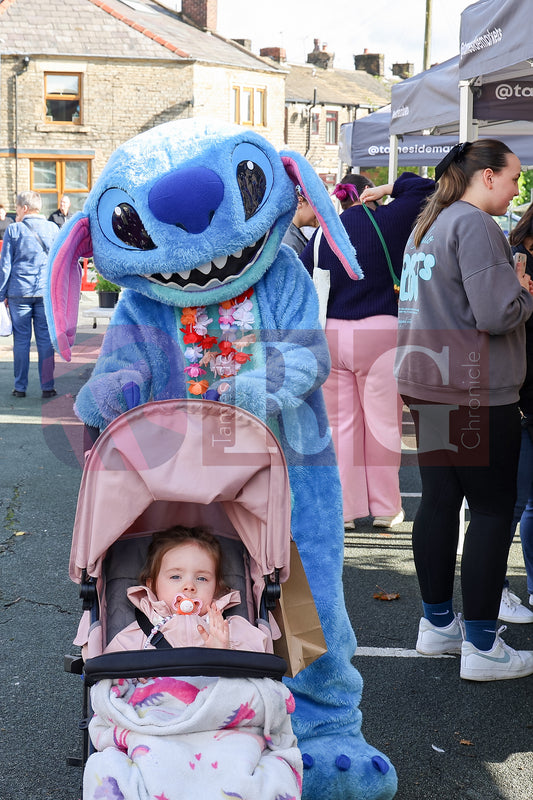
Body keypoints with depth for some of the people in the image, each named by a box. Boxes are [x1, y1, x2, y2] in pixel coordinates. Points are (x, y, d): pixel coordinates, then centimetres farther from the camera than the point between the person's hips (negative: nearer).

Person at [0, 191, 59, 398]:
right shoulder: (52, 228, 4)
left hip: (19, 292, -1)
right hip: (46, 293, 2)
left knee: (21, 340, 5)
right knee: (45, 340, 5)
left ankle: (20, 387, 9)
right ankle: (47, 386, 5)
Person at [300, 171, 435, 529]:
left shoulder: (324, 233, 10)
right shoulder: (387, 220, 0)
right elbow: (426, 188, 6)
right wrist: (387, 188, 10)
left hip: (332, 335, 4)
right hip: (379, 331, -4)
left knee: (342, 423, 9)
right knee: (382, 421, 3)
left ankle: (345, 507, 13)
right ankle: (384, 507, 10)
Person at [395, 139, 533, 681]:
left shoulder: (427, 223, 16)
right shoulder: (473, 224, -14)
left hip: (427, 382, 9)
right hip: (474, 391, -9)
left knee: (439, 499, 14)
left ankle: (437, 624, 23)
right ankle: (482, 647, 1)